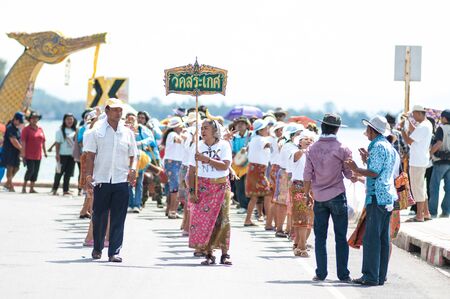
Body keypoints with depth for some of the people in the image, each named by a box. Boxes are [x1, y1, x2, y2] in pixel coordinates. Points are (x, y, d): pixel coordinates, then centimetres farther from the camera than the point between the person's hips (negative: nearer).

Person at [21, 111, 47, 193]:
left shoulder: (40, 129, 13)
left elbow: (43, 141, 18)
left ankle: (32, 188, 12)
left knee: (35, 172, 6)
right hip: (29, 155, -6)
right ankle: (24, 187, 0)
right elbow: (23, 142, -9)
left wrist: (45, 151, 16)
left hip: (38, 155, 6)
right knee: (30, 170, -12)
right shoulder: (26, 129, -3)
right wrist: (23, 153, -15)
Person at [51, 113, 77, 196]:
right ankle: (55, 189, 11)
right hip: (63, 155, -4)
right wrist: (57, 154, -10)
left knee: (68, 173, 5)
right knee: (59, 172, 2)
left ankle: (65, 190, 10)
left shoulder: (75, 130, 8)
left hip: (72, 155, 4)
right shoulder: (60, 130, -2)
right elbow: (58, 143, -4)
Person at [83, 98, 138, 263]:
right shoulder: (96, 131, 2)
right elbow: (90, 156, 0)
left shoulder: (127, 133, 10)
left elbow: (133, 155, 15)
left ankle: (114, 252, 1)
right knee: (99, 216, 5)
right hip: (101, 180, -2)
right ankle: (97, 248, 24)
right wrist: (89, 177, -7)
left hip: (121, 181, 2)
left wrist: (132, 169, -4)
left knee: (118, 219, -2)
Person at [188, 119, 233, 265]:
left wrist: (206, 159, -21)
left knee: (222, 220, -5)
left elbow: (225, 165, -14)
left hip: (221, 186, -1)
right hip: (202, 186, 1)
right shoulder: (198, 146, 4)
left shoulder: (224, 145, 0)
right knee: (203, 220, -5)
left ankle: (224, 254, 2)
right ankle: (209, 254, 2)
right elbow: (192, 170, 2)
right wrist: (192, 191, -6)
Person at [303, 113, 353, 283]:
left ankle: (321, 273, 7)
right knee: (341, 238, 2)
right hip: (337, 196, -2)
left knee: (320, 237, 8)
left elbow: (307, 175, 1)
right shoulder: (342, 149, -9)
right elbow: (349, 174, -4)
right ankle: (343, 274, 2)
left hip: (319, 198, 2)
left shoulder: (312, 149, -1)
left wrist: (307, 194, 14)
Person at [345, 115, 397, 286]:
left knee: (371, 238, -9)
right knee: (383, 238, 9)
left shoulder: (377, 146, -11)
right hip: (388, 197, 10)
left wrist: (356, 170, -8)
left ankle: (371, 276, -10)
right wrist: (367, 160, 25)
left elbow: (374, 173, -17)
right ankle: (381, 276, 11)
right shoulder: (390, 147, 18)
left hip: (377, 197, -10)